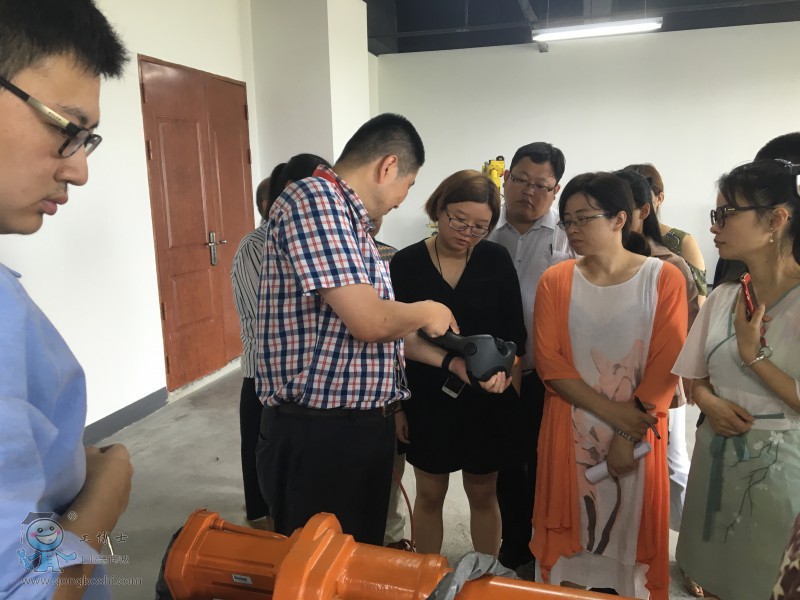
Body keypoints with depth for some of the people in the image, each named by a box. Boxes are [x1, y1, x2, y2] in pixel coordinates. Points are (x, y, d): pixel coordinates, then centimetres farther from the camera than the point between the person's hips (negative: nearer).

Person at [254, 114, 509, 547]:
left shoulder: (351, 220, 15)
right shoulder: (313, 200, -16)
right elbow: (369, 321, -24)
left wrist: (454, 362, 12)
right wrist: (427, 312, -4)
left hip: (367, 427, 9)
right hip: (315, 434, -9)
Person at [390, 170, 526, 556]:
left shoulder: (497, 260, -4)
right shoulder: (406, 263, -6)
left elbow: (513, 338, 0)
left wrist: (514, 399, -7)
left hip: (487, 400, 1)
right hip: (427, 398, 0)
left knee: (483, 494, 15)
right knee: (429, 494, 13)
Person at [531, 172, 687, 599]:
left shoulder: (664, 279, -5)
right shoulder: (555, 280, 0)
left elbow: (666, 365, -8)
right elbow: (548, 360, -6)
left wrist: (630, 434, -13)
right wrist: (611, 411, -14)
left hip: (638, 432, -1)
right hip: (569, 429, 1)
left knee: (630, 528, 11)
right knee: (568, 527, 10)